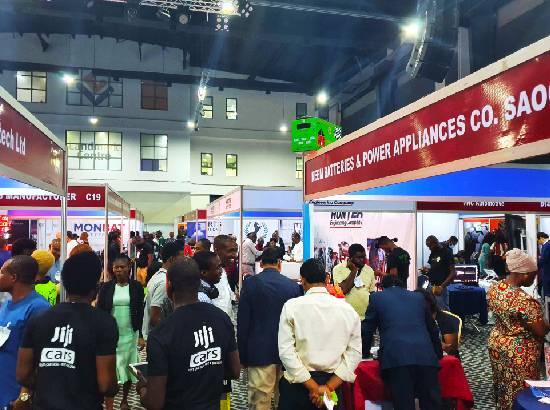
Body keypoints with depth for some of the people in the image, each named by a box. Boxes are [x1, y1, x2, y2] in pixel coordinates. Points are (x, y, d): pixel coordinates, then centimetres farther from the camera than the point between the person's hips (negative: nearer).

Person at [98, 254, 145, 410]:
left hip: (130, 335, 1)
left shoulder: (136, 286, -2)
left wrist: (141, 335, -2)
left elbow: (140, 312, 0)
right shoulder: (106, 287, -1)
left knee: (129, 370, 12)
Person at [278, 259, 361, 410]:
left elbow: (286, 351, -14)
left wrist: (313, 387, -12)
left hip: (298, 382, -2)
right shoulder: (348, 310, 0)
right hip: (332, 382, 2)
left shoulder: (292, 306, -8)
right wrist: (329, 386, -8)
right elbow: (354, 353, -5)